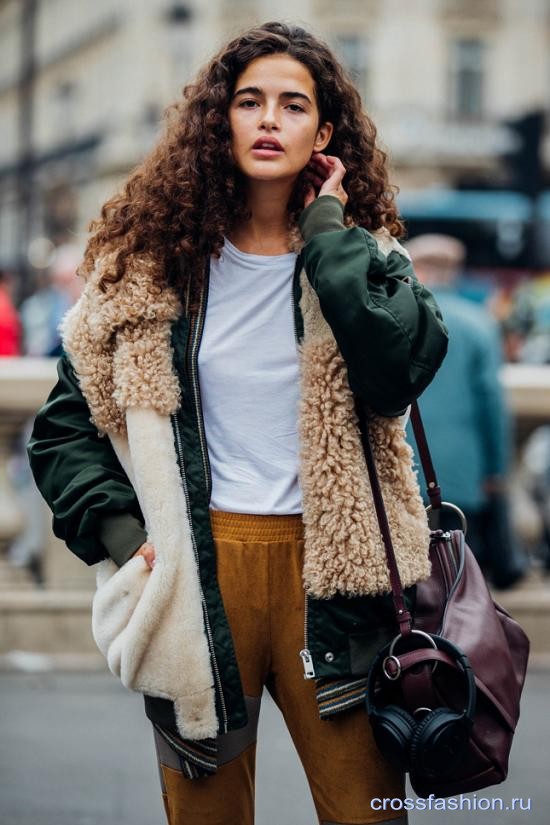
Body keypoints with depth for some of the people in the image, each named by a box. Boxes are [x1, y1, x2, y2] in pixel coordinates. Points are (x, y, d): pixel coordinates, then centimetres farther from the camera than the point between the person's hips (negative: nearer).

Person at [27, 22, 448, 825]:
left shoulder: (360, 256, 4)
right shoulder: (153, 261, 5)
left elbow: (404, 367, -19)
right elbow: (66, 423, 9)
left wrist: (325, 231, -12)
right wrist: (114, 529, -6)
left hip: (325, 561, 0)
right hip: (197, 567, 1)